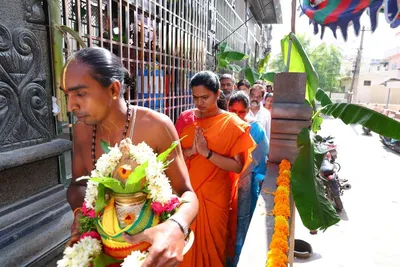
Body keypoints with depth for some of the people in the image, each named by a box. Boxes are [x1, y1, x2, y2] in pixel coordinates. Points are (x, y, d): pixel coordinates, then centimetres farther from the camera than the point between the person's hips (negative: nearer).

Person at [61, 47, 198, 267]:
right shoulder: (81, 129, -10)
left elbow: (187, 193, -21)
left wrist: (175, 227, -42)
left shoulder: (156, 126, -26)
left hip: (152, 246, -4)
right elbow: (77, 184, 4)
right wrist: (80, 211, -18)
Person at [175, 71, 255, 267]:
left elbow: (238, 167, -13)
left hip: (214, 198, -3)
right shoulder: (185, 118, 2)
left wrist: (207, 152, -22)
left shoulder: (232, 124, -8)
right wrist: (190, 151, -18)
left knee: (211, 247, 13)